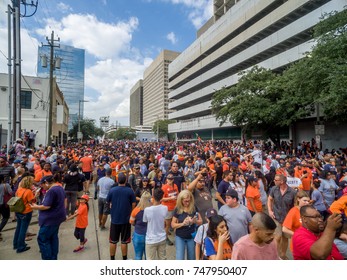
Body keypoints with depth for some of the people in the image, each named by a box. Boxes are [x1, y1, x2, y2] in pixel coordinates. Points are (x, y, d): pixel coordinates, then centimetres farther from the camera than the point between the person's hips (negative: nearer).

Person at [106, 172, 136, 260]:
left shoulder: (112, 190, -9)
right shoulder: (130, 191, -13)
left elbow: (108, 202, 5)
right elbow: (133, 204, -8)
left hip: (114, 219, 1)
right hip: (126, 219, -1)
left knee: (113, 241, 16)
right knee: (124, 241, 12)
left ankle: (112, 259, 28)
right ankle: (124, 259, 24)